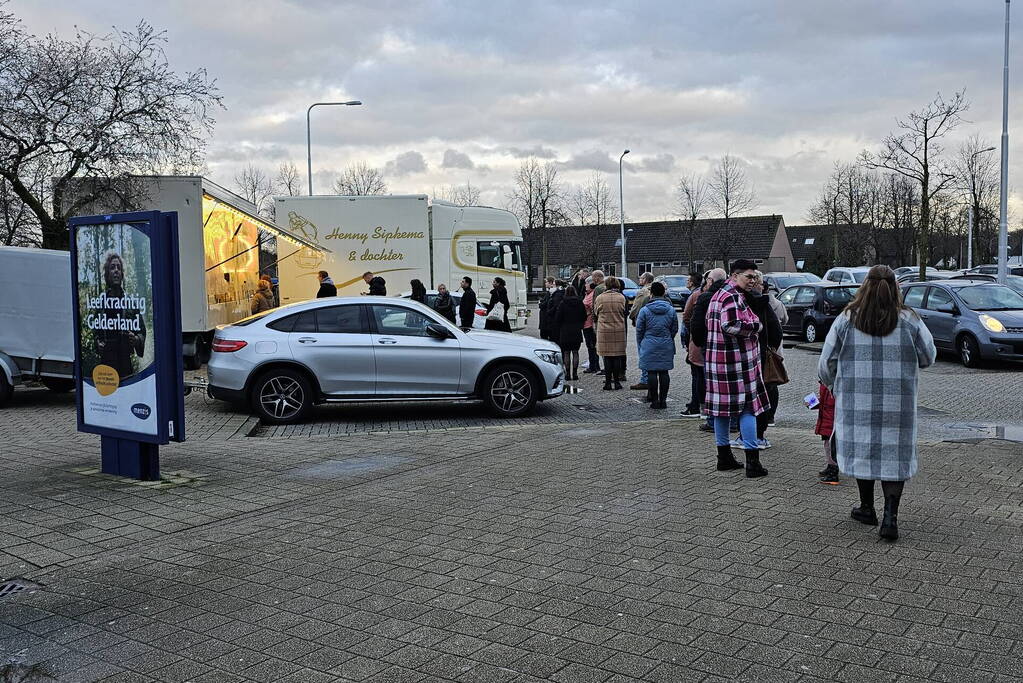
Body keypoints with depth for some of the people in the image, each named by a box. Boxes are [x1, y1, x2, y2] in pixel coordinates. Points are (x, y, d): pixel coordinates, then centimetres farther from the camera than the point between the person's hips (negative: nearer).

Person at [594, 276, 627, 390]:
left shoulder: (600, 298, -4)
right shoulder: (621, 297, -2)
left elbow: (595, 313, 9)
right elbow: (624, 312, 9)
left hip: (604, 330, -1)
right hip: (619, 330, 1)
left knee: (607, 356, 3)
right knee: (617, 356, 7)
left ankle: (608, 382, 3)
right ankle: (617, 381, 9)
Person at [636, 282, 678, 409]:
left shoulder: (645, 310, -6)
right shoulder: (671, 310, 2)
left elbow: (639, 330, -1)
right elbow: (675, 329, 9)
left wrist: (640, 346, 12)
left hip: (649, 345, -3)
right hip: (666, 346, 3)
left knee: (652, 372, 2)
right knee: (664, 372, 7)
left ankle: (654, 400, 3)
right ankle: (663, 400, 8)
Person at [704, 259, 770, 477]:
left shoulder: (718, 294, 18)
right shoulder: (733, 296, -15)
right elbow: (731, 325, -27)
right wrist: (756, 326, -13)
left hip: (717, 359, 10)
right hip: (736, 360, -10)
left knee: (722, 406, 12)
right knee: (748, 407, -3)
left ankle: (724, 457, 20)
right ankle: (752, 462, -1)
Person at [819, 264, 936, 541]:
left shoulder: (846, 320, -4)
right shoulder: (910, 321, -3)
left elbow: (826, 362, 1)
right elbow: (928, 357, 6)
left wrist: (832, 384, 21)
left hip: (856, 402, 1)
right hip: (898, 404, 0)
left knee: (862, 449, 14)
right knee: (894, 455, 5)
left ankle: (867, 508, 26)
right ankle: (890, 517, -3)